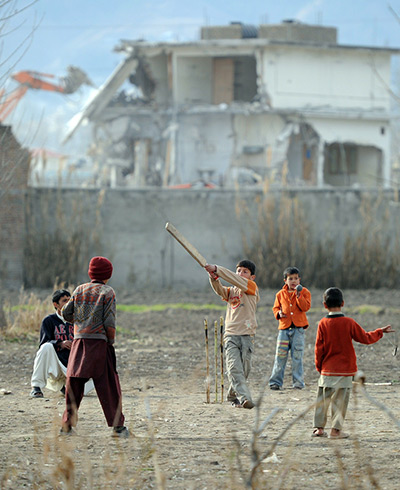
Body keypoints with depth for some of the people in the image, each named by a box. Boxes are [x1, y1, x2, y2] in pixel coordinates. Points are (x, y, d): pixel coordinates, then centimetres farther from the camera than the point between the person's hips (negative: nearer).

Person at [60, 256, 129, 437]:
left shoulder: (80, 290, 11)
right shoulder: (107, 292, -2)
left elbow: (66, 313, 11)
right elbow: (109, 321, -8)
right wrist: (111, 340, 3)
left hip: (79, 340, 4)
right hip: (99, 341, -4)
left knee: (74, 382, 10)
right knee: (108, 384, -2)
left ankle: (67, 424, 9)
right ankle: (117, 425, -3)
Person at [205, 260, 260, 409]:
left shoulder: (252, 287, 5)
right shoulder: (231, 291, 20)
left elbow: (235, 280, -10)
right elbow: (220, 290, -1)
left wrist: (217, 269, -14)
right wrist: (214, 278, -21)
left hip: (247, 335, -3)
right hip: (231, 335, 3)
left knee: (244, 370, -1)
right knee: (234, 368, -16)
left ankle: (233, 396, 18)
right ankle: (244, 398, -27)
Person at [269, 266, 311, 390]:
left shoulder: (304, 292, 5)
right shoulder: (280, 294, 12)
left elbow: (305, 307, -7)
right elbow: (275, 307, 19)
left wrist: (299, 295, -18)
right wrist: (278, 313, -3)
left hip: (298, 328, -2)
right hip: (284, 328, 2)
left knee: (297, 356, -2)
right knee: (280, 356, -1)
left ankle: (298, 382, 5)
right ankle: (275, 381, 3)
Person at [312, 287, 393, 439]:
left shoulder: (323, 324, -5)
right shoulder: (349, 323, -8)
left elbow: (319, 348, -2)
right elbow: (365, 338, 1)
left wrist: (319, 366, 11)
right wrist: (380, 332, 17)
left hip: (327, 370, 1)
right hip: (345, 369, -1)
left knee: (323, 398, 11)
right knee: (340, 400, 3)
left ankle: (319, 427, 11)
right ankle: (336, 430, 2)